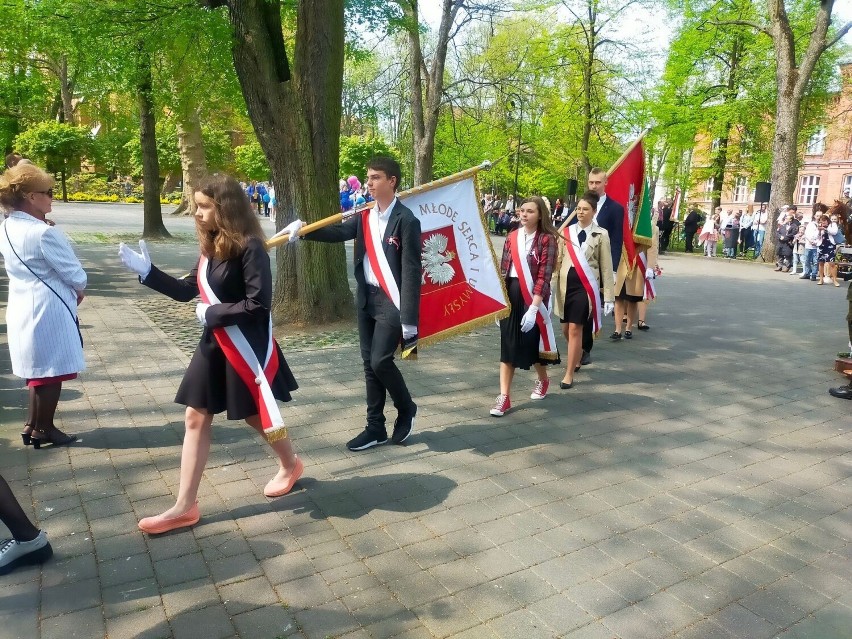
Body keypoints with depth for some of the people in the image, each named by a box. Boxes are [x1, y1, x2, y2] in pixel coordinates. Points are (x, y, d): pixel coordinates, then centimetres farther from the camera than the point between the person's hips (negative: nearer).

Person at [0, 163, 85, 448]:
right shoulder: (43, 233, -21)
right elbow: (75, 274, -15)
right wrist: (78, 291, 3)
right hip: (48, 310, -9)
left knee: (38, 369, 21)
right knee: (52, 372, 6)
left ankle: (32, 425, 30)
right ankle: (43, 430, 18)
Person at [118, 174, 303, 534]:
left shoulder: (249, 247, -19)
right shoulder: (211, 246, 7)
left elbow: (259, 305, -23)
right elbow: (186, 291, 12)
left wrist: (212, 313, -15)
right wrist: (147, 272, 2)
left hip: (246, 347, -8)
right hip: (214, 344, 8)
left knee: (256, 415, 10)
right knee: (196, 418, 7)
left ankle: (290, 465, 40)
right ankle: (185, 507, 16)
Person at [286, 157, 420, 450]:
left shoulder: (406, 220, -12)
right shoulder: (364, 215, 10)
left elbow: (411, 271, -16)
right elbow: (339, 231, 0)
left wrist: (409, 318, -20)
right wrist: (304, 230, -15)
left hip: (391, 301, -7)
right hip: (366, 299, 7)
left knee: (380, 361, -10)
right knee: (369, 365, 10)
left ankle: (406, 409, 18)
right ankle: (375, 428, 21)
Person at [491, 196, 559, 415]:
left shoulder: (547, 239, -8)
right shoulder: (511, 237, 7)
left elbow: (544, 276, -14)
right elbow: (503, 270, 10)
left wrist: (533, 307, -20)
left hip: (533, 297, -4)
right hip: (510, 295, 4)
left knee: (532, 342, 9)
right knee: (508, 345, 1)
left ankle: (543, 380, 39)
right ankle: (504, 396, 5)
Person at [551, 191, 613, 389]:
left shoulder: (601, 234, -1)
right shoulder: (566, 231, 6)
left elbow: (606, 267, 0)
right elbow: (558, 260, 7)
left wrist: (608, 296, -3)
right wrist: (551, 283, -1)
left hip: (586, 286, -3)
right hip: (566, 284, 3)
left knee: (575, 329, -6)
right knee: (566, 328, 12)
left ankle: (569, 374, 4)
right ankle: (576, 358, 41)